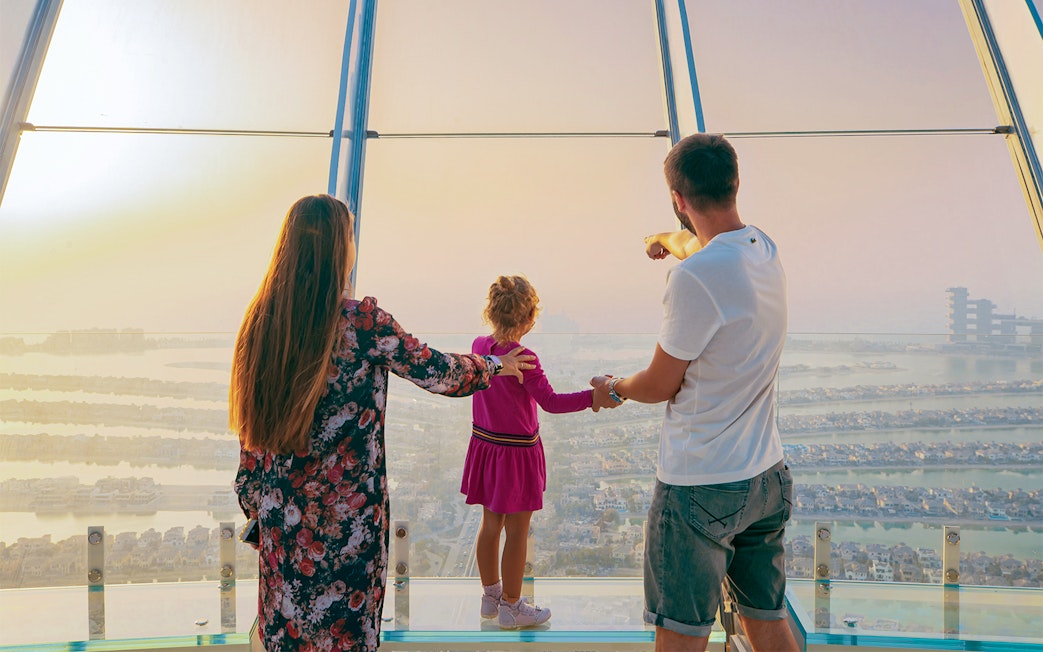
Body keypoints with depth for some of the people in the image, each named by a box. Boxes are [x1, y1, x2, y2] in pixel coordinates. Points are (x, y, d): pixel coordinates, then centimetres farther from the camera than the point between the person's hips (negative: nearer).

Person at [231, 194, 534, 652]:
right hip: (348, 515, -4)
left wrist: (253, 502, 16)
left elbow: (250, 429, 4)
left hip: (282, 515, 5)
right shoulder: (363, 322, -17)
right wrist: (496, 365, 12)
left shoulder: (260, 322, -3)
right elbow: (440, 373, -7)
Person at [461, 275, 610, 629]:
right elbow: (550, 402, -24)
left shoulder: (479, 345, -3)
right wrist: (593, 395, -24)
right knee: (517, 531, 7)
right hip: (517, 451, -7)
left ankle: (490, 595, 35)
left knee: (490, 523, 19)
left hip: (484, 443, 7)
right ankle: (511, 607, 21)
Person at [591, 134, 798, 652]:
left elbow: (660, 386, -11)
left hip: (699, 487, -8)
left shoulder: (695, 276, -22)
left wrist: (614, 388, 9)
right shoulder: (766, 253, 2)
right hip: (767, 477, 8)